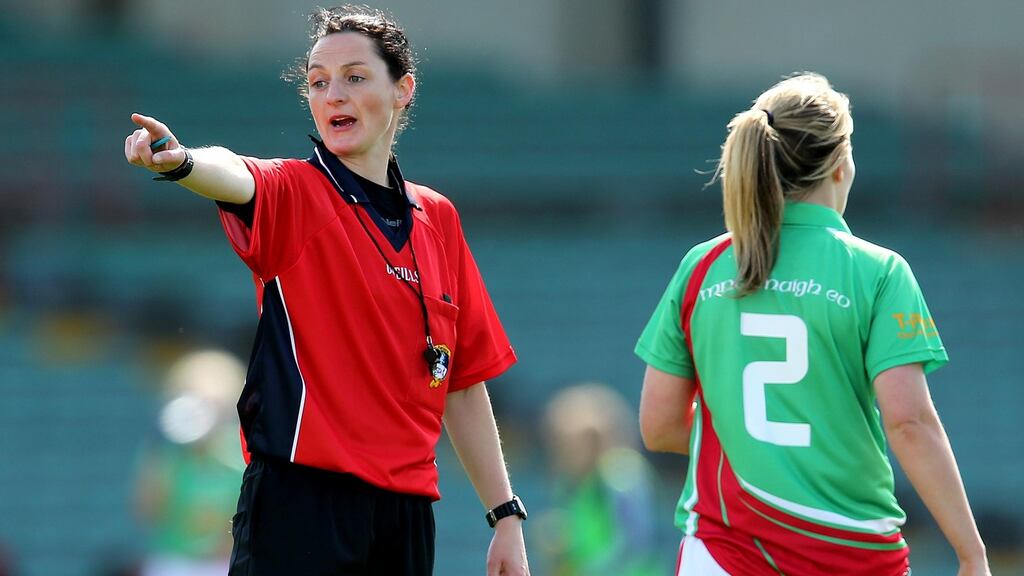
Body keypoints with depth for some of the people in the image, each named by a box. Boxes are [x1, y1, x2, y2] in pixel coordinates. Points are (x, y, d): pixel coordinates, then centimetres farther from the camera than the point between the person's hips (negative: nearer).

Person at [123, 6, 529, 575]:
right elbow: (234, 177, -25)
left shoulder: (437, 218, 14)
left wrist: (506, 515, 13)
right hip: (302, 501, -4)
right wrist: (179, 160, -49)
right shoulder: (296, 193, 0)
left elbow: (462, 383, 17)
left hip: (406, 508, 4)